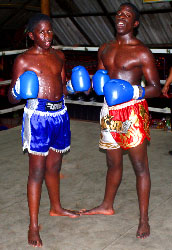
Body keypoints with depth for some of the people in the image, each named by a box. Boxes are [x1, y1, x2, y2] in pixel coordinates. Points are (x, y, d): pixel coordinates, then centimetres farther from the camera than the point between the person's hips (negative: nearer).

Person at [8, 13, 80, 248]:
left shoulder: (59, 56, 12)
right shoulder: (23, 60, -5)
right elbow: (12, 97, -4)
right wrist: (18, 93, -26)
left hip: (60, 114, 6)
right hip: (38, 116, -5)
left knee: (54, 166, 19)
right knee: (37, 171, -3)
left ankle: (56, 207, 40)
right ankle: (33, 226, 6)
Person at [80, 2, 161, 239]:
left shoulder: (142, 52, -8)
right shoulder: (105, 49, 11)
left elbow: (155, 88, -9)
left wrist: (136, 91, -26)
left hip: (133, 112, -6)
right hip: (110, 112, 6)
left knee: (140, 166, 1)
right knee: (113, 163, 20)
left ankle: (144, 219, 12)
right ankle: (107, 206, 38)